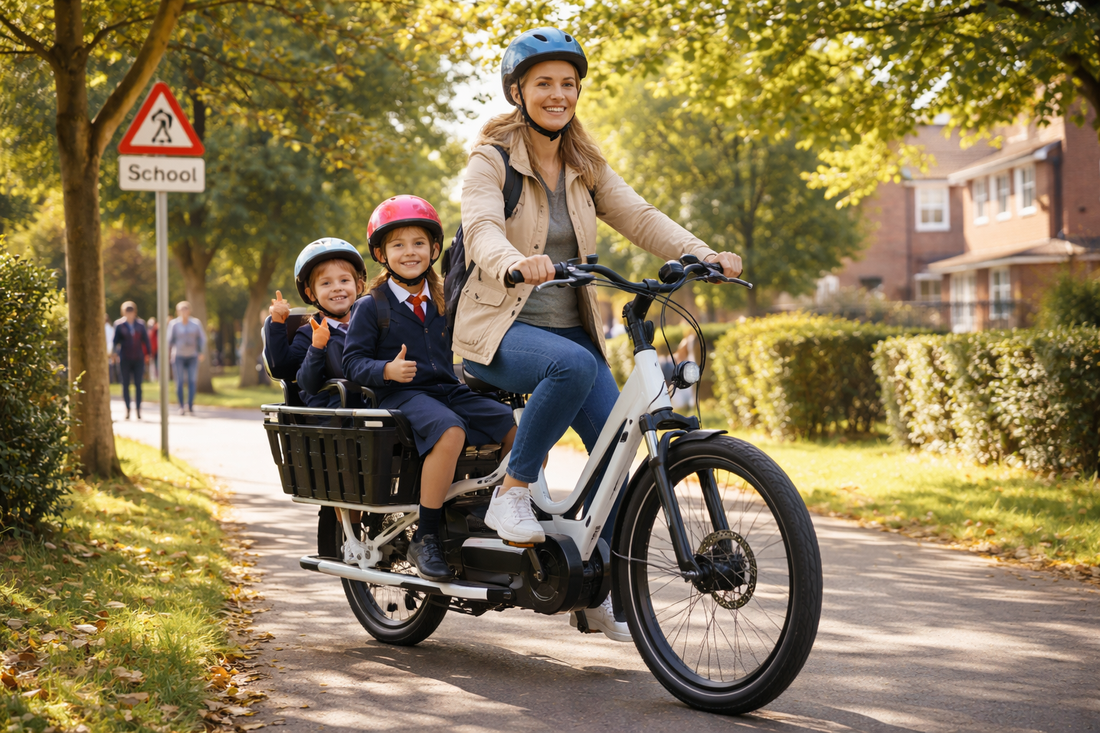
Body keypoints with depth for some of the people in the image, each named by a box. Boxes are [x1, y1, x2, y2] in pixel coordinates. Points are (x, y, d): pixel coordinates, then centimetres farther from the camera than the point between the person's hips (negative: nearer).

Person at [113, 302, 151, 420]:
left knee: (138, 384, -3)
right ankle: (127, 409, 7)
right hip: (125, 359, -1)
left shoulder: (140, 324, 6)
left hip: (138, 358, 1)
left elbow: (146, 339, 10)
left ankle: (138, 409, 0)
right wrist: (115, 352, -15)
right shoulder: (119, 324, 1)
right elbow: (115, 340, 0)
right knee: (126, 384, 1)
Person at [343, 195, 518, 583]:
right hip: (401, 395, -5)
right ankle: (424, 539, -29)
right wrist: (387, 370, -21)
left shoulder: (444, 301, 16)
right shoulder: (371, 307, 1)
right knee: (450, 432, -38)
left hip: (448, 389, 6)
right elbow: (352, 361, -3)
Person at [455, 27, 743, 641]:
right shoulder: (492, 159, -5)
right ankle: (514, 489, -18)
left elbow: (639, 217, -1)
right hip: (501, 329, -6)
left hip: (571, 330, 6)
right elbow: (481, 228, -24)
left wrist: (704, 255, -19)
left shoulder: (584, 166, 11)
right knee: (573, 365, -37)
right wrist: (515, 263, -48)